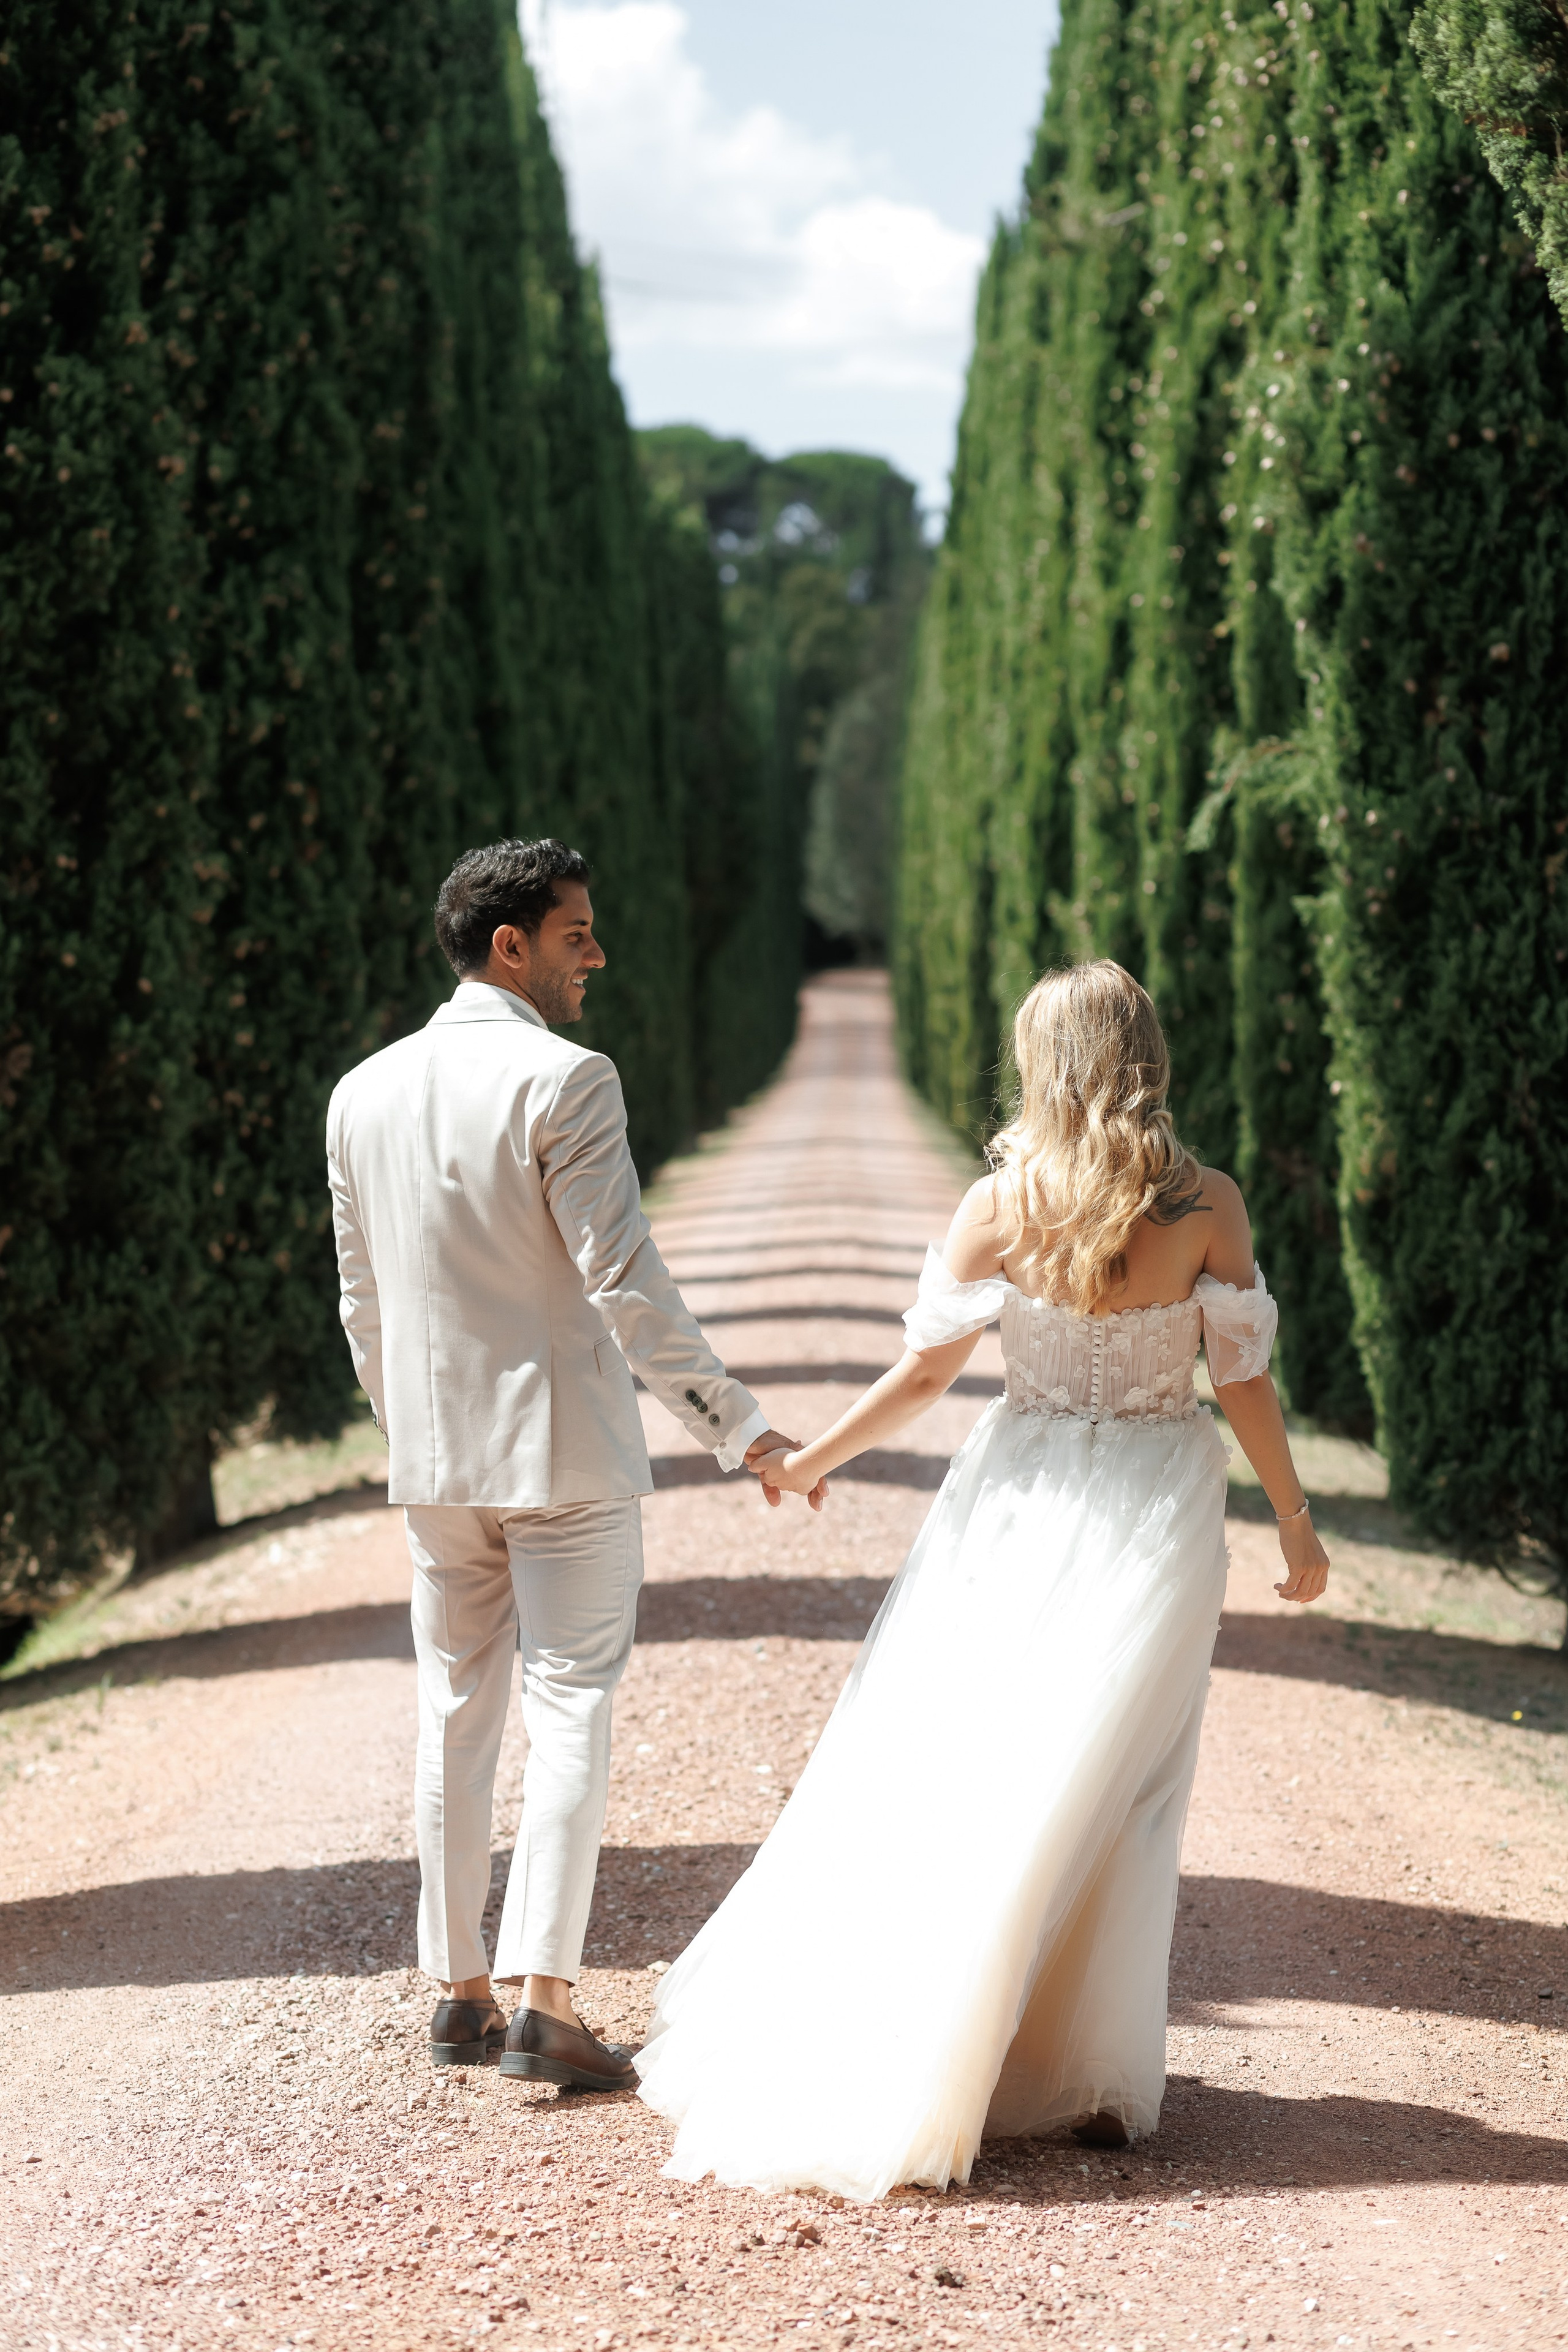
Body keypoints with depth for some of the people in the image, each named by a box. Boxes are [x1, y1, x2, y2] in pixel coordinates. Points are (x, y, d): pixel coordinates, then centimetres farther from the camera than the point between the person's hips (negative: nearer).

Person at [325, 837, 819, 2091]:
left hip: (435, 1458, 6)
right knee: (571, 1716, -1)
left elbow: (361, 1297, 12)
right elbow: (625, 1281, -18)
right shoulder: (564, 1082, -14)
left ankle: (459, 1991, 19)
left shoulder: (365, 1092, 6)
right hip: (565, 1447, -6)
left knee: (456, 1715, 14)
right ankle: (542, 1997, -7)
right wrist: (736, 1422, -13)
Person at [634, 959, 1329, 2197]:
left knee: (935, 1763, 9)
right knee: (1108, 1790, 8)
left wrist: (815, 1457, 11)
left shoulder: (1002, 1203, -9)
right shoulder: (1208, 1205, -9)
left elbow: (925, 1369, -4)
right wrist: (1297, 1522, 8)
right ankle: (1095, 2076, 9)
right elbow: (1246, 1384, -5)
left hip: (1025, 1494, 0)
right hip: (1160, 1506, 0)